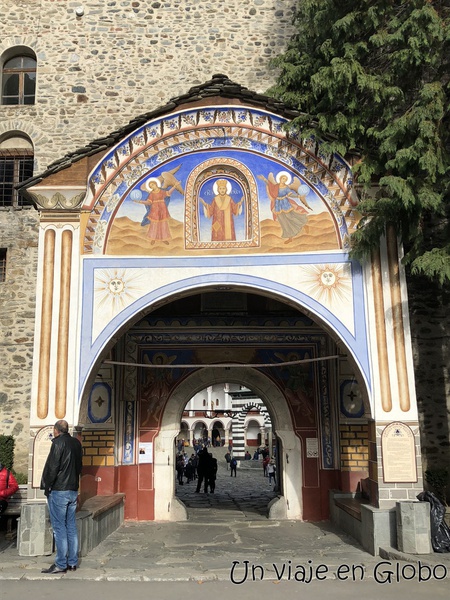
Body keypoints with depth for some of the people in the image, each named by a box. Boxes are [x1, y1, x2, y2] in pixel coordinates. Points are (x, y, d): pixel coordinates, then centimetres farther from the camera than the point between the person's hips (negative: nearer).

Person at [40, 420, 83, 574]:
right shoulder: (76, 443, 10)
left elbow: (52, 467, -14)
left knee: (59, 528, -2)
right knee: (71, 526, 11)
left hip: (58, 491, -7)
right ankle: (72, 563, 14)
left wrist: (47, 486, -4)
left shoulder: (58, 443, -12)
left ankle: (61, 565, 0)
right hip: (73, 490, 7)